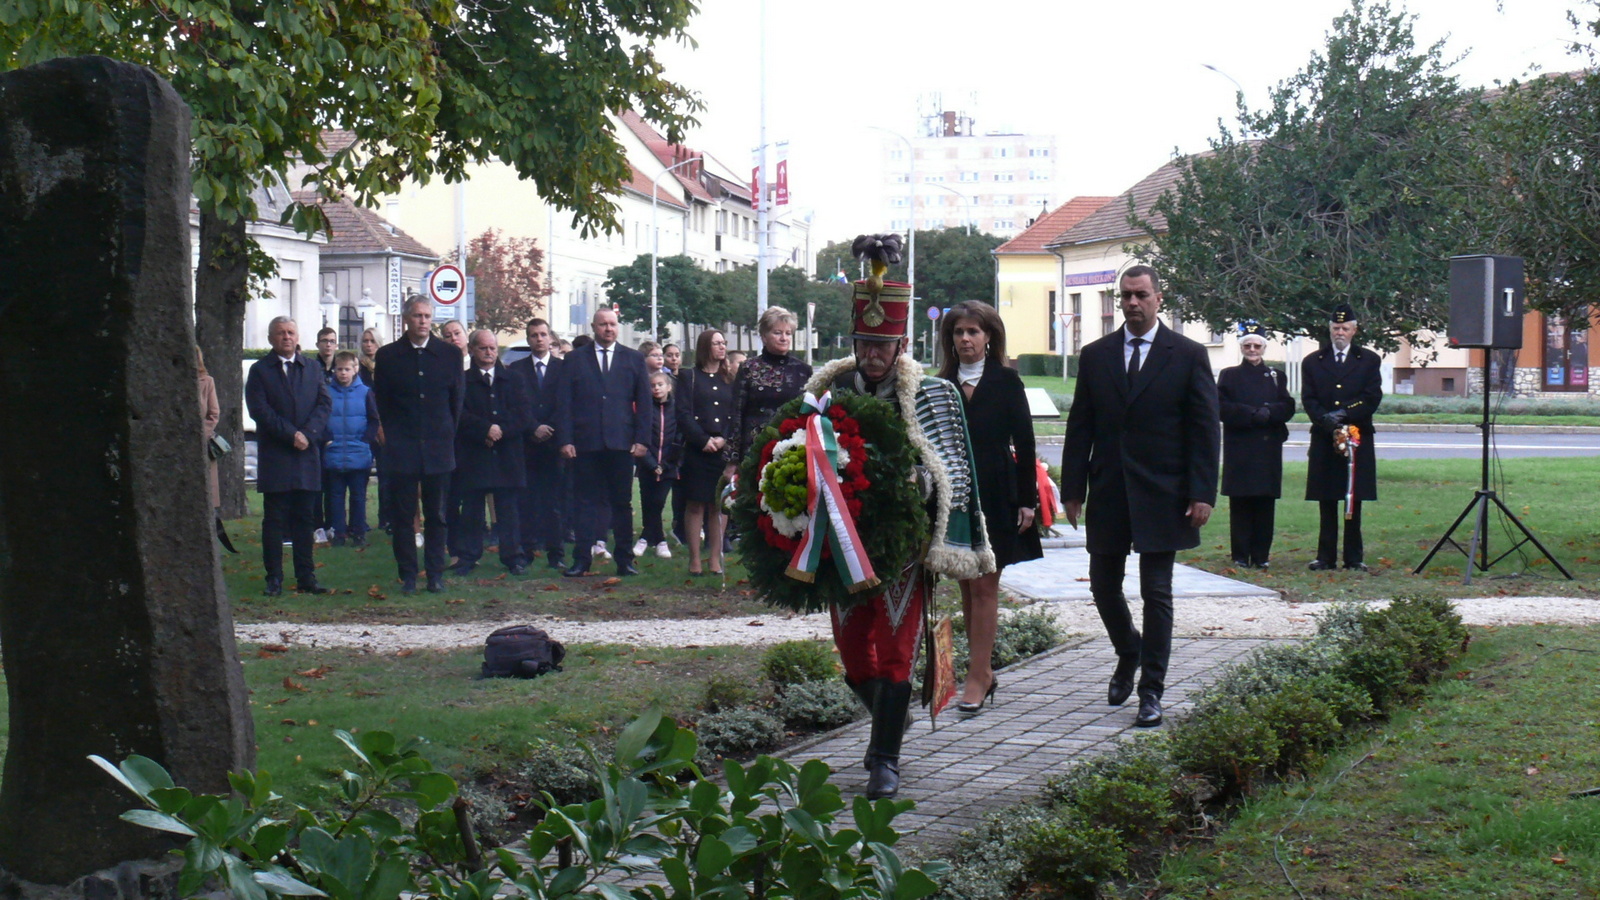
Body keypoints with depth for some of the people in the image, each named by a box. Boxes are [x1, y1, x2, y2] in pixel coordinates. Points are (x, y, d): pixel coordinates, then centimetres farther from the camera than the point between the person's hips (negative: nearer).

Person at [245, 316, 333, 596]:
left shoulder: (312, 368, 14)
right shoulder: (259, 370, 3)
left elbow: (324, 403, 5)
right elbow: (260, 410, -7)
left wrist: (309, 433, -11)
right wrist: (291, 434, -15)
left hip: (308, 455, 3)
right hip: (275, 456, -3)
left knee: (305, 519, 6)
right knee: (274, 520, -1)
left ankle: (306, 577, 10)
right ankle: (274, 578, 2)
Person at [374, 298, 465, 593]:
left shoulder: (450, 354, 5)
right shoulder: (388, 356, 2)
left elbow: (456, 400, 10)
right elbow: (381, 402, 9)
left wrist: (448, 435, 7)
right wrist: (389, 434, 6)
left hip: (438, 447, 1)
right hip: (401, 448, -1)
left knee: (437, 516, 5)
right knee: (402, 517, 1)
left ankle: (436, 575, 12)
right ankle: (407, 576, 8)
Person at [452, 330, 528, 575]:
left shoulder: (512, 381, 13)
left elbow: (521, 416, 3)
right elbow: (460, 415, -7)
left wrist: (501, 430, -12)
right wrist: (485, 429, -17)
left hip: (507, 456, 2)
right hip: (473, 456, -2)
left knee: (508, 509, 3)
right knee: (471, 509, 2)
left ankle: (513, 557, 8)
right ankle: (468, 557, 8)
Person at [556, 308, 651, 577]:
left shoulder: (633, 359, 11)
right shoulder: (575, 359, 9)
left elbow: (643, 403, 9)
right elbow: (564, 403, 5)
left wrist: (641, 439, -1)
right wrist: (565, 440, -5)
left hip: (621, 443, 1)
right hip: (586, 443, -1)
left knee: (622, 503, 4)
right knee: (587, 503, 1)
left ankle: (625, 561, 10)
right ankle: (581, 560, 3)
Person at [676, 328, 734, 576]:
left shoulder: (730, 379, 14)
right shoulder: (689, 377, 4)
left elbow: (737, 415, 7)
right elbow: (683, 414, -4)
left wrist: (724, 439, -9)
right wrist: (704, 440, -13)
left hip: (724, 450, 3)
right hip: (697, 451, -3)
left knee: (718, 506, 3)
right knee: (695, 505, -2)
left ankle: (715, 559, 8)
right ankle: (695, 560, 1)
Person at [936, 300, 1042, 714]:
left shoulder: (1006, 382, 0)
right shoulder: (942, 385, 8)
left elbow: (1024, 442, -1)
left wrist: (1027, 500, -5)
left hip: (995, 495, -4)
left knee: (985, 586, -4)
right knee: (967, 586, 8)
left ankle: (977, 678, -5)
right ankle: (984, 671, 16)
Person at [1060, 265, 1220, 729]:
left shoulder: (1188, 355, -1)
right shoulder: (1095, 356, 7)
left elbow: (1205, 429, -2)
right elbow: (1080, 427, 8)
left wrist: (1202, 493, -10)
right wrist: (1072, 489, 2)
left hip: (1161, 494, -3)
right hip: (1108, 493, 3)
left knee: (1156, 593, 0)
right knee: (1103, 585, 10)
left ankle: (1151, 690, 8)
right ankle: (1129, 653, 37)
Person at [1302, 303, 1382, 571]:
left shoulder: (1368, 360, 9)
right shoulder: (1313, 362, 13)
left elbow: (1373, 397, 0)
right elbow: (1308, 399, 4)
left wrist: (1346, 413, -14)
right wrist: (1324, 419, -15)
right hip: (1323, 440, 1)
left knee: (1354, 501, 1)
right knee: (1327, 501, 1)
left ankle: (1354, 557, 5)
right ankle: (1326, 556, 4)